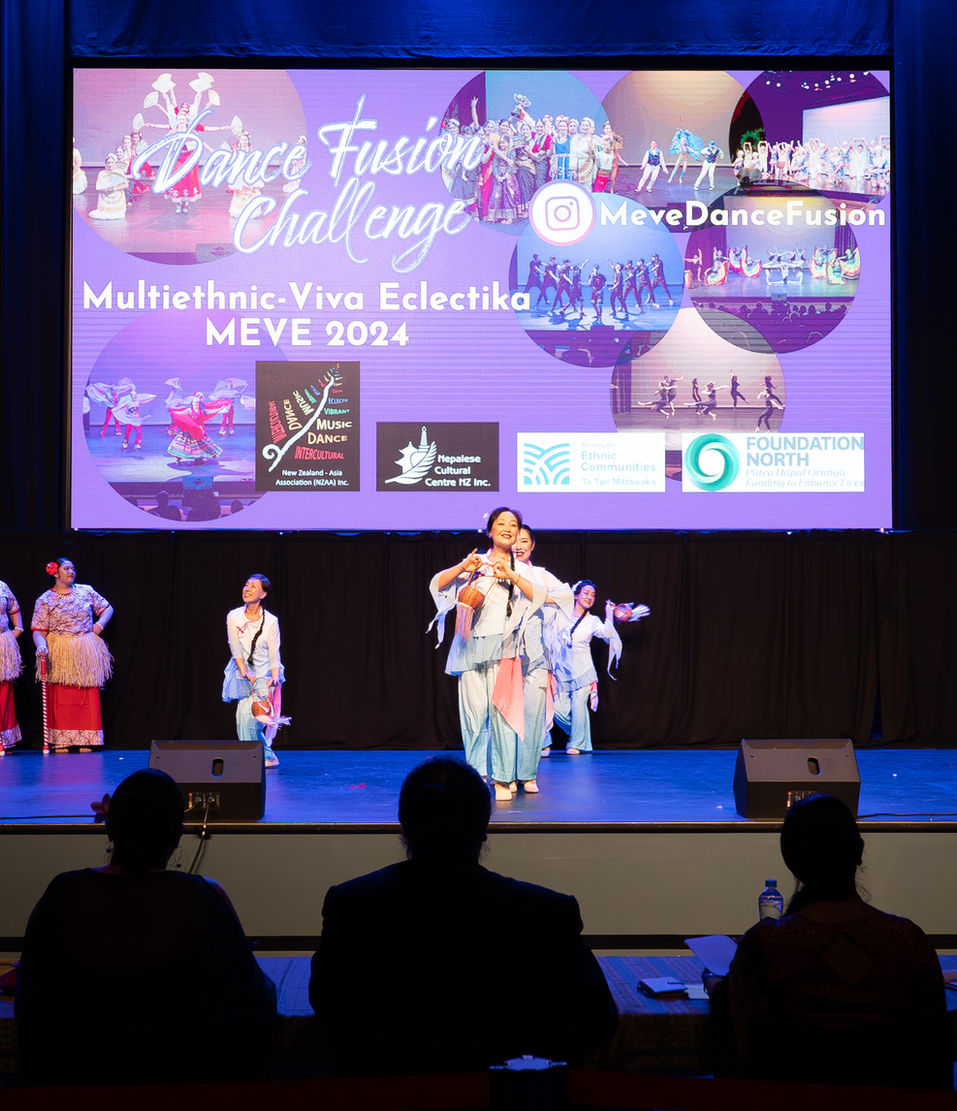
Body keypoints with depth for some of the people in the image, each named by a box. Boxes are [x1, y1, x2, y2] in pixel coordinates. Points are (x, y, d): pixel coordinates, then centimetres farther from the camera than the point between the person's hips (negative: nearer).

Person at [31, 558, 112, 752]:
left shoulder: (86, 591, 7)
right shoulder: (45, 600, 1)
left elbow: (107, 608, 17)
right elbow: (38, 631, -4)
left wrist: (100, 623, -2)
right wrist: (41, 646, -24)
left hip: (85, 652, 2)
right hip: (59, 655, -2)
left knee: (88, 695, -1)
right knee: (60, 696, -2)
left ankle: (85, 741, 4)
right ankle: (60, 742, 2)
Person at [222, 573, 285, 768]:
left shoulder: (270, 621, -10)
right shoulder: (233, 617, -5)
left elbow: (274, 656, -8)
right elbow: (235, 650, -5)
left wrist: (274, 678, -22)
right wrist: (244, 673, -15)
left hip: (265, 673, -3)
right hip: (244, 673, 3)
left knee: (248, 714, -18)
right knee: (244, 716, -5)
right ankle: (268, 756, 11)